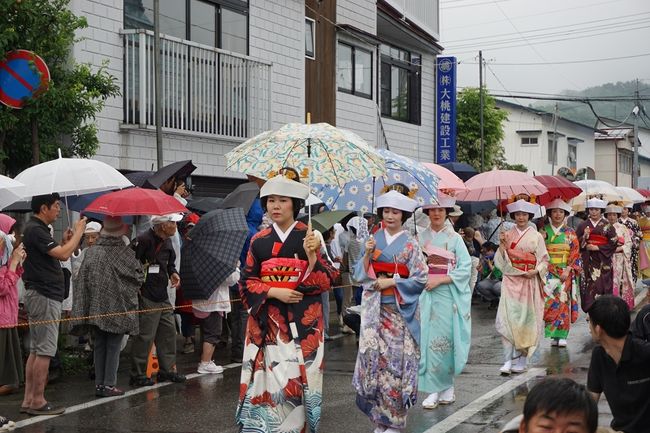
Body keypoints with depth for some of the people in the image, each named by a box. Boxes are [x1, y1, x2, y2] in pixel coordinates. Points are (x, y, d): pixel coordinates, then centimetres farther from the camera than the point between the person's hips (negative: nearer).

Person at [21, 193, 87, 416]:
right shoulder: (35, 230, -16)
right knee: (44, 350, -6)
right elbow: (63, 254, -22)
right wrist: (78, 232, -10)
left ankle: (29, 400, 14)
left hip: (40, 295, 10)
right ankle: (38, 401, -2)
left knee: (35, 350, 11)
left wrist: (65, 241, 8)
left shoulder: (37, 229, 16)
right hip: (45, 296, -10)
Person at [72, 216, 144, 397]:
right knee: (114, 347, 4)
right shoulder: (125, 253, -11)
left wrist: (85, 305, 10)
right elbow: (138, 277, -4)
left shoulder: (91, 252, -2)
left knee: (99, 346, 12)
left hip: (95, 308, 4)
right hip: (118, 307, -3)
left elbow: (81, 280, 1)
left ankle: (99, 383, 14)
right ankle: (109, 384, 3)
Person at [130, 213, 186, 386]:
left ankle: (167, 369, 24)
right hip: (147, 297, -9)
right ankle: (138, 374, 5)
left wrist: (173, 273, 6)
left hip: (163, 296, 9)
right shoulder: (144, 240, -17)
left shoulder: (167, 241, 12)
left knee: (169, 331, 13)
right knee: (145, 335, -5)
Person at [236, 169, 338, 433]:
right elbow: (247, 282, 4)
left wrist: (312, 255, -20)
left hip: (303, 321, -1)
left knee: (299, 377, -3)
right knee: (269, 376, -4)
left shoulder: (310, 237, 0)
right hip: (267, 320, 1)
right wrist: (274, 292, -10)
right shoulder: (259, 241, 5)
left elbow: (326, 281, -4)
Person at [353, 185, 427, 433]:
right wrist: (367, 254, -10)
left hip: (399, 310, -2)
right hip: (374, 310, 3)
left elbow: (420, 278, -6)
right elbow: (360, 275, 5)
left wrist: (391, 282, -11)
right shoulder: (373, 240, 7)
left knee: (396, 360, -2)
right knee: (373, 356, -1)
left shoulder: (410, 244, -1)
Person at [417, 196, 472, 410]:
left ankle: (441, 388, 7)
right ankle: (436, 390, 4)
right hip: (425, 294, 2)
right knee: (428, 339, -2)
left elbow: (465, 268, -4)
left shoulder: (455, 238, 2)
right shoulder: (421, 237, 9)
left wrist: (439, 279, -12)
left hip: (448, 294, -2)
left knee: (443, 340, -4)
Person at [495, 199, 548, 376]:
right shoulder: (507, 235, 8)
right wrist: (502, 244, -10)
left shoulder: (536, 236, 5)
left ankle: (521, 359, 12)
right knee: (507, 318, -10)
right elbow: (501, 261, 4)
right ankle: (508, 360, -9)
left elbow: (544, 260, 4)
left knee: (526, 318, 2)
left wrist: (536, 271, -13)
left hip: (529, 281, 0)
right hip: (510, 280, 1)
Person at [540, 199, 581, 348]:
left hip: (565, 271, 0)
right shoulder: (543, 231, 8)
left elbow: (575, 254, 2)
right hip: (548, 271, 0)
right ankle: (555, 335, -7)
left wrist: (568, 270, -10)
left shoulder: (570, 233, 6)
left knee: (563, 301, -5)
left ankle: (561, 335, 2)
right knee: (549, 298, -14)